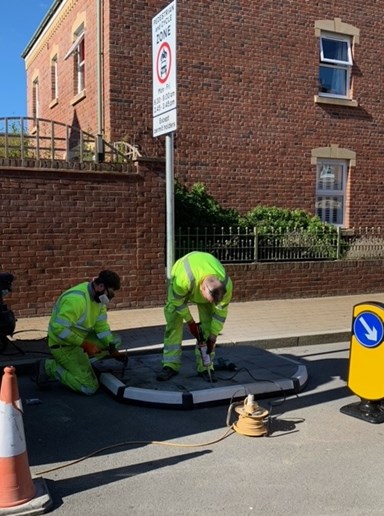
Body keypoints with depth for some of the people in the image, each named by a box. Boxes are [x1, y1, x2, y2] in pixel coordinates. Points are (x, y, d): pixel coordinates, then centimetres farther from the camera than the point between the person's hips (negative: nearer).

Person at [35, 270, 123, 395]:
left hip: (80, 338, 9)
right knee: (90, 387, -12)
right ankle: (49, 367, -2)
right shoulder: (77, 299, -30)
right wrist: (84, 344, -30)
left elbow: (101, 326, 2)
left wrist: (112, 349, -9)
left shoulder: (98, 296, -1)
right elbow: (59, 328, -34)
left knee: (114, 340, 7)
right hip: (63, 345, -9)